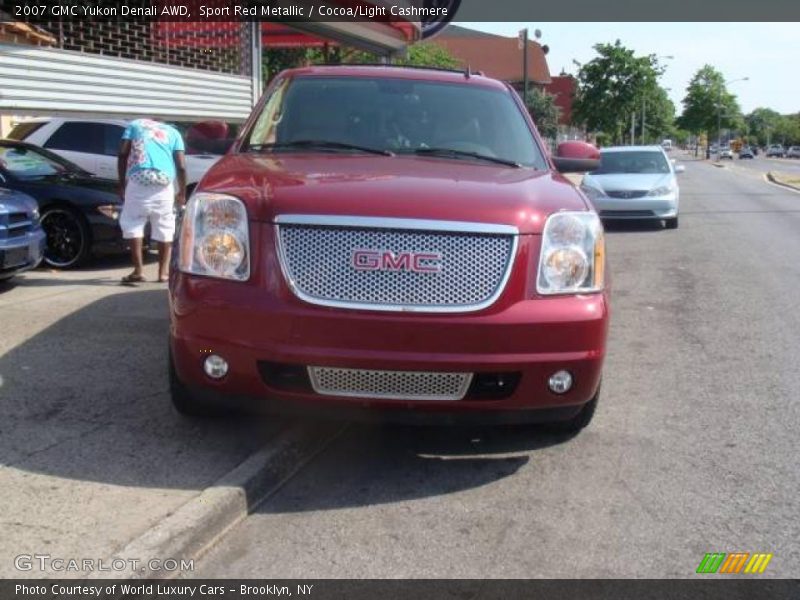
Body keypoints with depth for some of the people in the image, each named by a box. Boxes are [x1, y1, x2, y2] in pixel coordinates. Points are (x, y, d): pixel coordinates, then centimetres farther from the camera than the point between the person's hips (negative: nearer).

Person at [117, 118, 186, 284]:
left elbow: (123, 154, 10)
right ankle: (163, 272, 11)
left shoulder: (135, 124, 24)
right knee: (164, 226, 11)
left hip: (139, 178, -1)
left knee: (132, 222, 7)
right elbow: (181, 166, 12)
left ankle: (138, 271, -1)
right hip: (164, 180, 1)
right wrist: (182, 193, 20)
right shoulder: (173, 132, 24)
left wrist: (122, 184, 13)